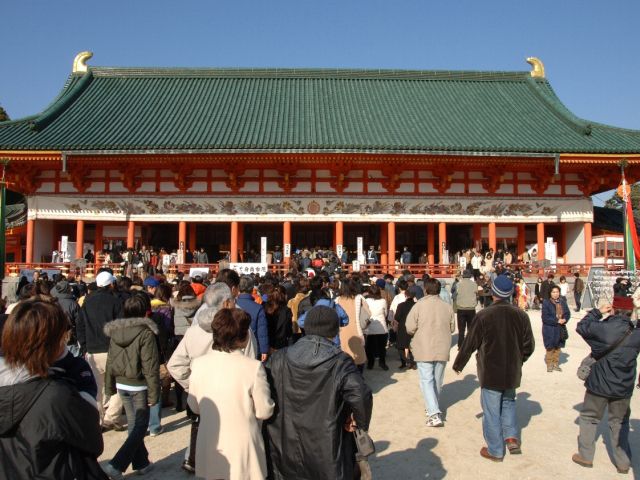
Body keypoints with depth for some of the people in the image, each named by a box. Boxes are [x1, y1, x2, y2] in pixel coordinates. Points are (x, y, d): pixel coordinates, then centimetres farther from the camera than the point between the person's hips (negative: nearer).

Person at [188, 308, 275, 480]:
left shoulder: (198, 364, -10)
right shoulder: (253, 367, -21)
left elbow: (194, 407, 3)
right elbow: (265, 411, -13)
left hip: (210, 448, 3)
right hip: (242, 448, -3)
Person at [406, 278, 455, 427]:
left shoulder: (420, 305, -12)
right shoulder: (447, 306, -1)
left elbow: (410, 328, -13)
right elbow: (452, 328, 7)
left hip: (424, 349, -4)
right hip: (442, 349, 4)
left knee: (427, 381, -2)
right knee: (437, 380, 18)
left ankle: (434, 414, -13)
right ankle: (433, 407, 33)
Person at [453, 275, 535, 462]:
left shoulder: (484, 315, -17)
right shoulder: (521, 315, -5)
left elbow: (470, 344, -11)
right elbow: (529, 345, 3)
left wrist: (458, 364, 4)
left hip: (490, 372, -4)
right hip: (512, 372, 4)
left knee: (492, 410, 9)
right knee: (508, 402, 27)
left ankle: (495, 451, 18)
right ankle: (512, 437, 16)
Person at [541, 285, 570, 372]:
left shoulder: (563, 302, 4)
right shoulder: (546, 303, -12)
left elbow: (568, 313, 7)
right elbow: (545, 317, -16)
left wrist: (564, 319, -14)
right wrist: (557, 321, -20)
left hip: (561, 329, 5)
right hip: (549, 329, -5)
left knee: (558, 347, 15)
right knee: (550, 348, 3)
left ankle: (556, 364, 28)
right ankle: (549, 365, 15)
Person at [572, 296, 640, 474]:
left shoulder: (602, 328, -20)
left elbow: (581, 327, -4)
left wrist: (597, 312, 3)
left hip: (599, 385, -3)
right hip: (624, 388, 3)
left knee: (588, 418, 15)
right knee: (619, 423, 19)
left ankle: (586, 456, 22)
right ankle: (623, 463, 25)